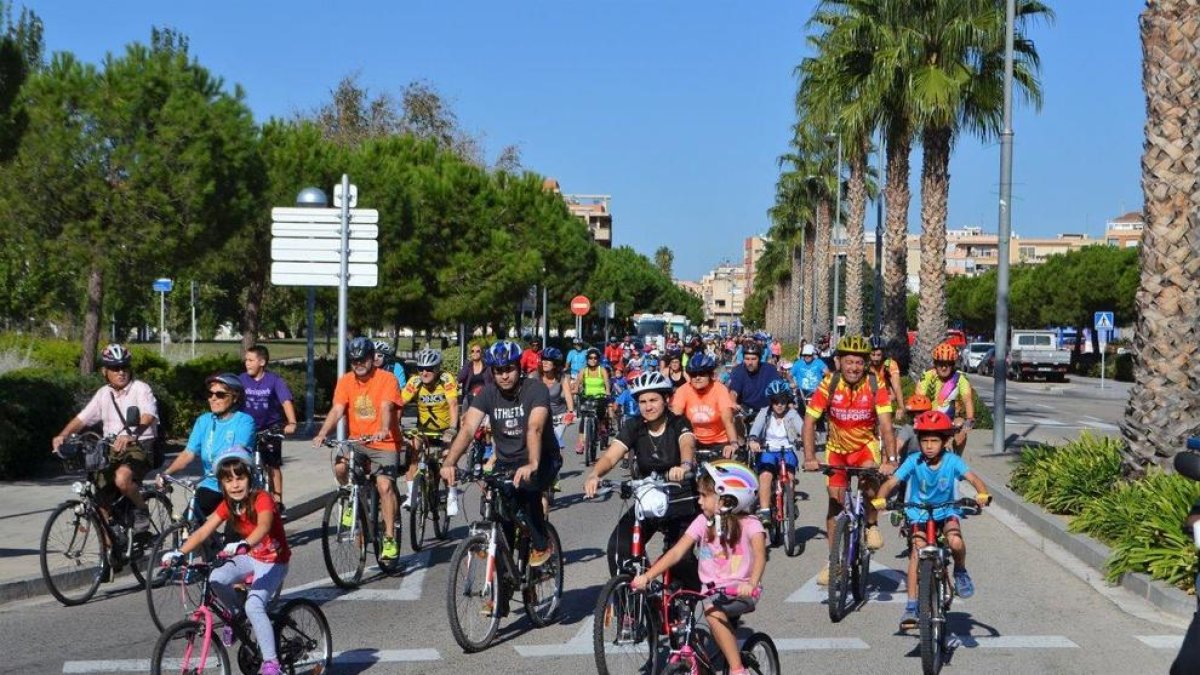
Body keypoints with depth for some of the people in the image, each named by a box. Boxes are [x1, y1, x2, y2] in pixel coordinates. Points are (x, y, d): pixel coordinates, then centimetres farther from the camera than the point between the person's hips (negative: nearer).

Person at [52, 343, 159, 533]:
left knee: (122, 478, -35)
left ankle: (142, 510, -8)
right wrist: (62, 435, -9)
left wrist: (131, 435, -45)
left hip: (139, 447, -6)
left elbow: (148, 416, -25)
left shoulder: (140, 388, -7)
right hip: (111, 450, 6)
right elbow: (82, 418, 11)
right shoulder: (103, 393, 12)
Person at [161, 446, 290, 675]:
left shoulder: (262, 500, -23)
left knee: (254, 606, -27)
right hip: (249, 558, 6)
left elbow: (263, 526, -43)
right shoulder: (227, 505, -4)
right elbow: (203, 532, -11)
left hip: (273, 562, -6)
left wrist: (243, 544, -62)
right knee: (216, 579, -24)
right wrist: (179, 553, -27)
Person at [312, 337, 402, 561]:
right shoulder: (345, 381, 2)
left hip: (384, 443, -3)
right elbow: (337, 410, -8)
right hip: (356, 441, 3)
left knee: (384, 485, -19)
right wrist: (322, 433, -25)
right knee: (340, 467, -25)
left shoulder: (387, 379, -9)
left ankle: (390, 538, -9)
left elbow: (386, 408, -23)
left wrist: (383, 430, -42)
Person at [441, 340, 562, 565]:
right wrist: (449, 463, -38)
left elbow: (535, 428, -35)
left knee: (526, 487, -32)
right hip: (506, 462, 4)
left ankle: (541, 546, -13)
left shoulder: (535, 389, -18)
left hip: (543, 460, -4)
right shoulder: (488, 393, -8)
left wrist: (532, 465, -52)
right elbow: (468, 429, -20)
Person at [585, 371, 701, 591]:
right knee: (618, 546, -19)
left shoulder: (679, 424, -10)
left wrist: (684, 466, -57)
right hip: (645, 501, 3)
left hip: (680, 501, -3)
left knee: (683, 559, -17)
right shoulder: (634, 427, -3)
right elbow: (611, 455, -16)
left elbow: (687, 445, -32)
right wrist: (594, 475, -39)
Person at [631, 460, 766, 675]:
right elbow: (677, 552, -6)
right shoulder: (703, 522, 1)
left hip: (742, 592, -5)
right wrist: (647, 575, -18)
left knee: (714, 612, -31)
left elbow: (759, 555, -26)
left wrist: (751, 584, -46)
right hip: (711, 591, 5)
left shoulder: (749, 524, -9)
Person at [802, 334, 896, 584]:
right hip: (837, 447, 1)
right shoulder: (829, 385, -19)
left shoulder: (875, 387, -19)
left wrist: (890, 460, -38)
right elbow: (809, 422, -19)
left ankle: (872, 525, -3)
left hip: (866, 444, -1)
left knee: (870, 477, -30)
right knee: (836, 500, -3)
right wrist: (810, 458, -31)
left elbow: (886, 426, -25)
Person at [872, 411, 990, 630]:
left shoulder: (952, 461, -15)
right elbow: (891, 481, -22)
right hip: (919, 514, 0)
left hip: (946, 512, 0)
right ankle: (911, 607, -12)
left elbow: (972, 478, -26)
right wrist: (880, 499, -41)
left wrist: (982, 494, -48)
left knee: (956, 542, -29)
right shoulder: (914, 461, -16)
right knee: (916, 553, -16)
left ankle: (960, 572, 4)